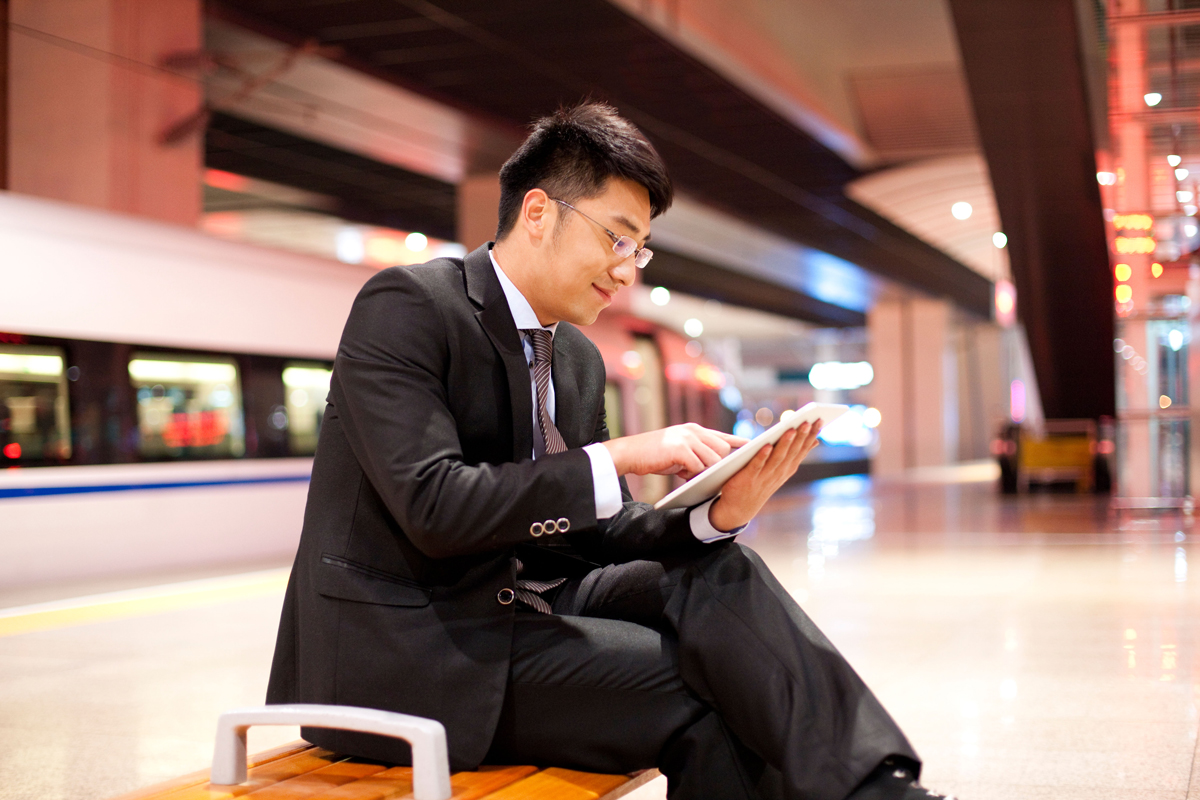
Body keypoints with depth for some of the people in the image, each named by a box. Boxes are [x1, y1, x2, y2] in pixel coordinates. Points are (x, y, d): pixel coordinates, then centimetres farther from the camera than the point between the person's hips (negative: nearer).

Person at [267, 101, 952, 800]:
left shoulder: (581, 360, 12)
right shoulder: (405, 305, -12)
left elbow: (594, 535, 9)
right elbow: (433, 507, -23)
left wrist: (719, 515, -10)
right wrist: (616, 459, -24)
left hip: (521, 608, 7)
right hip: (400, 645, -7)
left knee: (718, 572, -14)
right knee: (702, 687, -20)